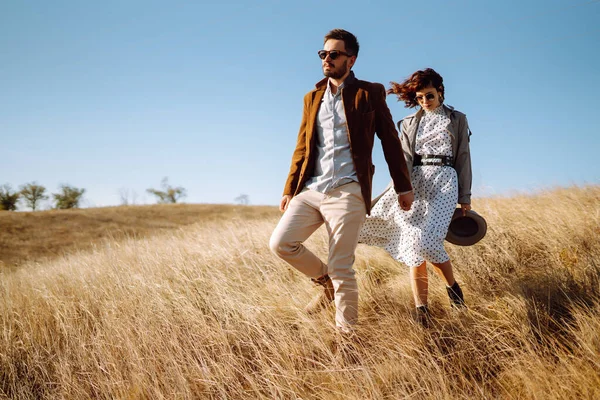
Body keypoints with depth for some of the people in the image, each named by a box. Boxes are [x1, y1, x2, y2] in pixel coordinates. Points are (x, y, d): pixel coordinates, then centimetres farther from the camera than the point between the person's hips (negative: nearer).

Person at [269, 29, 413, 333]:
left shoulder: (369, 94, 4)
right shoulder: (313, 98, 19)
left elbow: (391, 142, 5)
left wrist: (403, 187, 4)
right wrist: (289, 189, 13)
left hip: (346, 192, -5)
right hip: (311, 189, 5)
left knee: (341, 270, -6)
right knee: (280, 242, -7)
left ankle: (347, 334, 8)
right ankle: (326, 282, 17)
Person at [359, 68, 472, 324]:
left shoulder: (457, 120, 13)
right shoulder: (409, 123, 17)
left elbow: (463, 158, 10)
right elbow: (404, 158, 5)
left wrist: (465, 197, 5)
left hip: (445, 180, -3)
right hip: (415, 182, 3)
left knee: (428, 241, -21)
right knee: (413, 245, -10)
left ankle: (452, 285, 4)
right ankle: (421, 308, -6)